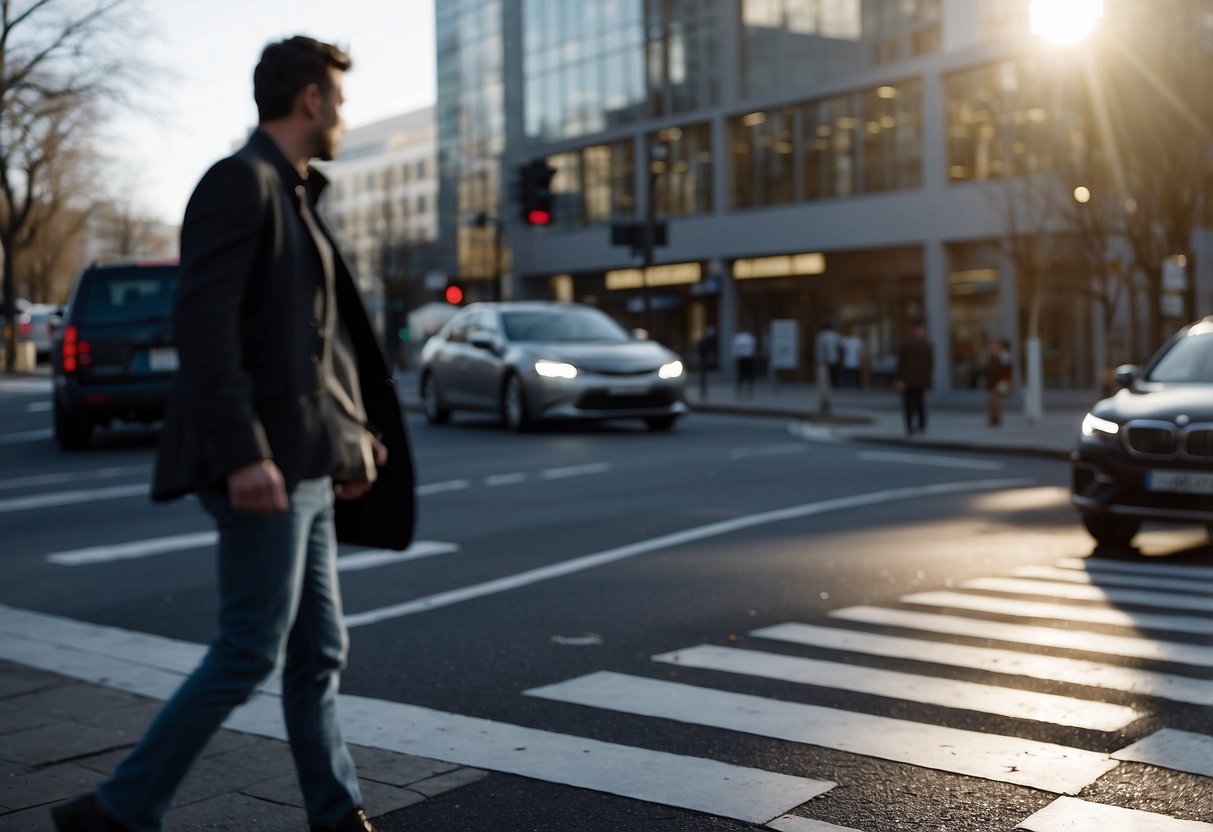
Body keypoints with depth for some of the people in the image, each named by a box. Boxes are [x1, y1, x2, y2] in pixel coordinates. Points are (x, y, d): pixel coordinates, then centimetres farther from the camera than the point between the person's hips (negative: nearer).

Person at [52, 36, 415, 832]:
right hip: (265, 464, -10)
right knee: (248, 655, -5)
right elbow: (203, 323, -20)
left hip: (304, 465, 10)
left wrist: (349, 436, 20)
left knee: (320, 653, 12)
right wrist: (244, 455, -25)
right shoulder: (240, 180, -10)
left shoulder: (290, 195, 19)